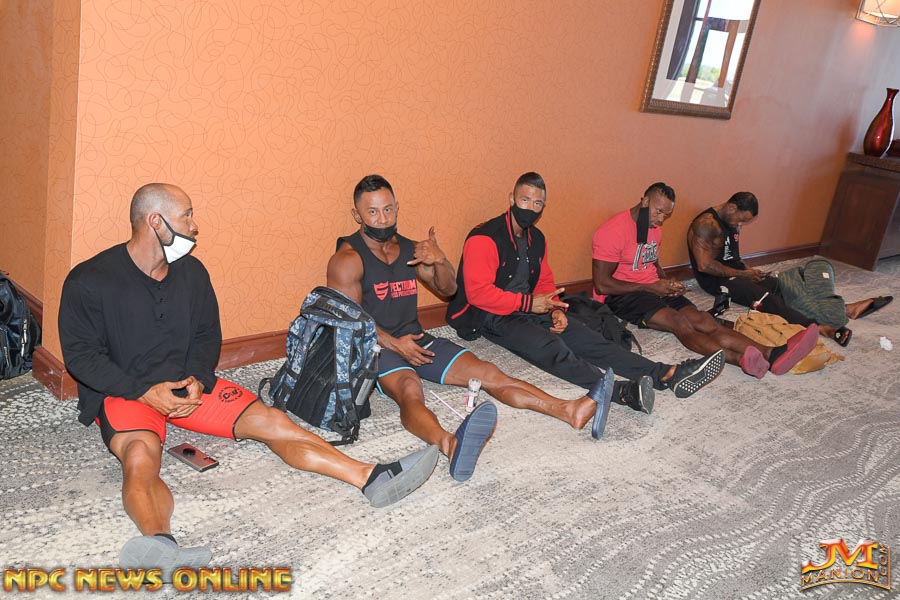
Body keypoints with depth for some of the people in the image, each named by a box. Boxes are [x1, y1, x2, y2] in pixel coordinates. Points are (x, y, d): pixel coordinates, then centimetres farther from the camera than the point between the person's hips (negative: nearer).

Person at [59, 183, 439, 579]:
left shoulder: (191, 272, 7)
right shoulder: (90, 280, -8)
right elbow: (81, 354, -10)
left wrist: (197, 378, -8)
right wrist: (145, 391, -21)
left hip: (186, 384, 5)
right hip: (122, 393, -5)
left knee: (271, 421, -13)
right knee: (140, 457, -38)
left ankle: (372, 478, -21)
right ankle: (160, 546, -67)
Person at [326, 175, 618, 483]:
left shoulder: (409, 248, 14)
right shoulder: (348, 259, -5)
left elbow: (448, 289, 17)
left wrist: (440, 261, -4)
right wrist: (393, 344, -22)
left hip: (415, 338, 7)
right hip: (373, 347, -6)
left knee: (487, 373, -12)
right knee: (409, 389, -39)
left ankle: (571, 411, -25)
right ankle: (450, 445, -71)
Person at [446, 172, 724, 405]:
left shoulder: (536, 238, 14)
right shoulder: (484, 238, -13)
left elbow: (544, 282, 20)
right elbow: (478, 292, -19)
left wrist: (555, 309, -1)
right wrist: (528, 303, -19)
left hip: (530, 309, 8)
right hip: (490, 318, -7)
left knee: (586, 338, -14)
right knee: (550, 346, -34)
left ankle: (668, 375, -26)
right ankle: (624, 392, -55)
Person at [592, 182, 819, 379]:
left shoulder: (654, 228, 14)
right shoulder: (614, 231, -14)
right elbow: (601, 284, -17)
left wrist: (668, 283, 4)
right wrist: (652, 287, -15)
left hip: (654, 289, 8)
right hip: (621, 296, -7)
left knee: (702, 320, -18)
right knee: (679, 321, -33)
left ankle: (771, 355, -38)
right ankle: (739, 359, -56)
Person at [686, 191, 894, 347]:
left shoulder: (731, 222, 15)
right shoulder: (706, 223, -17)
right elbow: (704, 265, -24)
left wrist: (748, 270, 5)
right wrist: (742, 274, -13)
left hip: (735, 273, 9)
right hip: (715, 280, -9)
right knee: (765, 297, -31)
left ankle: (846, 309, -19)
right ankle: (819, 328, -49)